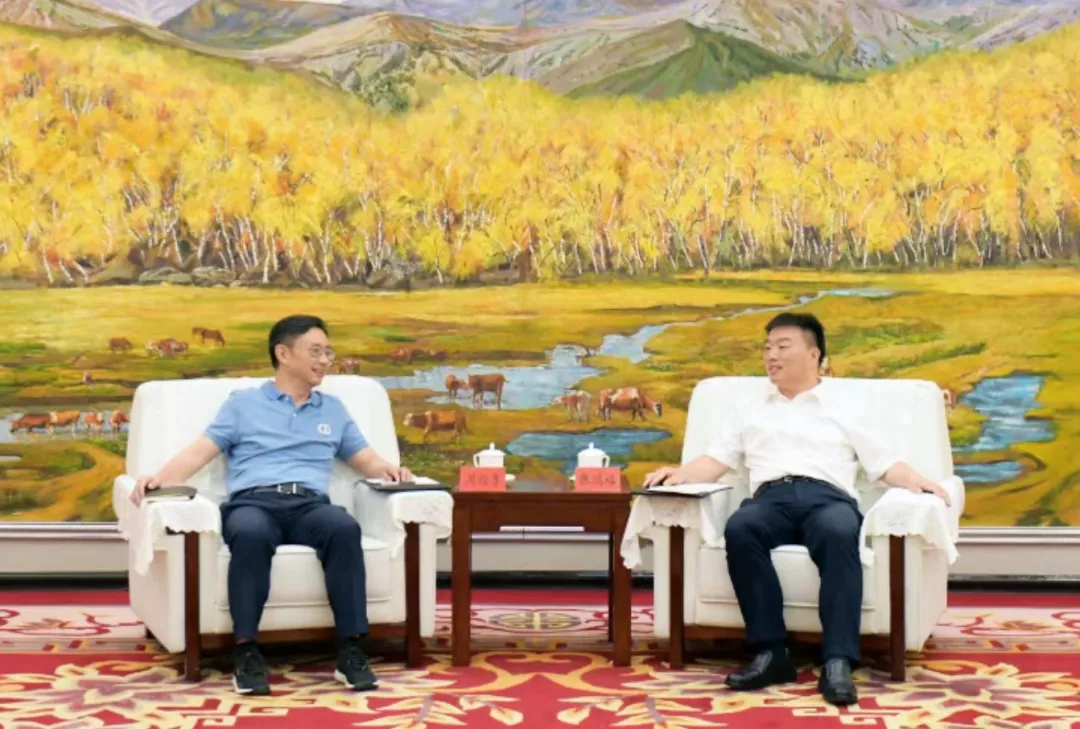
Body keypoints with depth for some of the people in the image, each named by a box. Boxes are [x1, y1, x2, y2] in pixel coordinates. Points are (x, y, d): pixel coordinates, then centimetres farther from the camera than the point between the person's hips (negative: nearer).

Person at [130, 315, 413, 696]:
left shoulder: (333, 409, 28)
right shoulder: (243, 403, 19)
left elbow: (366, 459, 25)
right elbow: (200, 451, 10)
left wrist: (390, 470, 1)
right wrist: (160, 477, -9)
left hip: (310, 504, 2)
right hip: (252, 501, -2)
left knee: (344, 527, -35)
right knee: (251, 534, -40)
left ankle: (351, 651, -34)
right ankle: (247, 652, -34)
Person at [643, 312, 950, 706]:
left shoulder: (845, 407, 24)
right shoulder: (753, 412, 31)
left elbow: (885, 464, 16)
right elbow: (714, 461, 22)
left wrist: (921, 483, -4)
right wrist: (679, 473, 1)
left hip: (828, 496, -2)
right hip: (771, 497, 2)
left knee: (839, 533, -39)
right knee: (739, 528, -36)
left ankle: (837, 661, -43)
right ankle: (770, 652, -33)